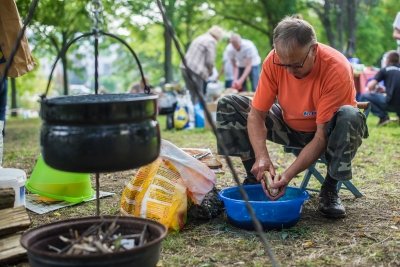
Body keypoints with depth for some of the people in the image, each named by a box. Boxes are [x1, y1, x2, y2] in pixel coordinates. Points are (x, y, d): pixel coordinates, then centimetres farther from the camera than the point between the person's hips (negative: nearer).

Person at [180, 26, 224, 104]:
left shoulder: (200, 38, 23)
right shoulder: (211, 41, -4)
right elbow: (210, 60, -9)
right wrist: (210, 71, 10)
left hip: (185, 67, 8)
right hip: (195, 70, -8)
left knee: (193, 94, 12)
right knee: (198, 96, -3)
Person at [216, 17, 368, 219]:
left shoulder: (337, 70, -31)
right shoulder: (273, 61, -21)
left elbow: (322, 136, -31)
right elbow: (256, 114, -18)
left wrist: (289, 174, -39)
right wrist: (262, 156, -34)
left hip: (326, 131, -3)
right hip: (289, 127, 4)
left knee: (350, 116, -38)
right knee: (228, 105, -12)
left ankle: (330, 189, -18)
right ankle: (255, 178, -5)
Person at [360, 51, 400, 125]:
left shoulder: (385, 70, 5)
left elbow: (370, 86, -2)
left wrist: (373, 91, 20)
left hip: (391, 104, -6)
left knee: (364, 96, 7)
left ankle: (383, 117, -3)